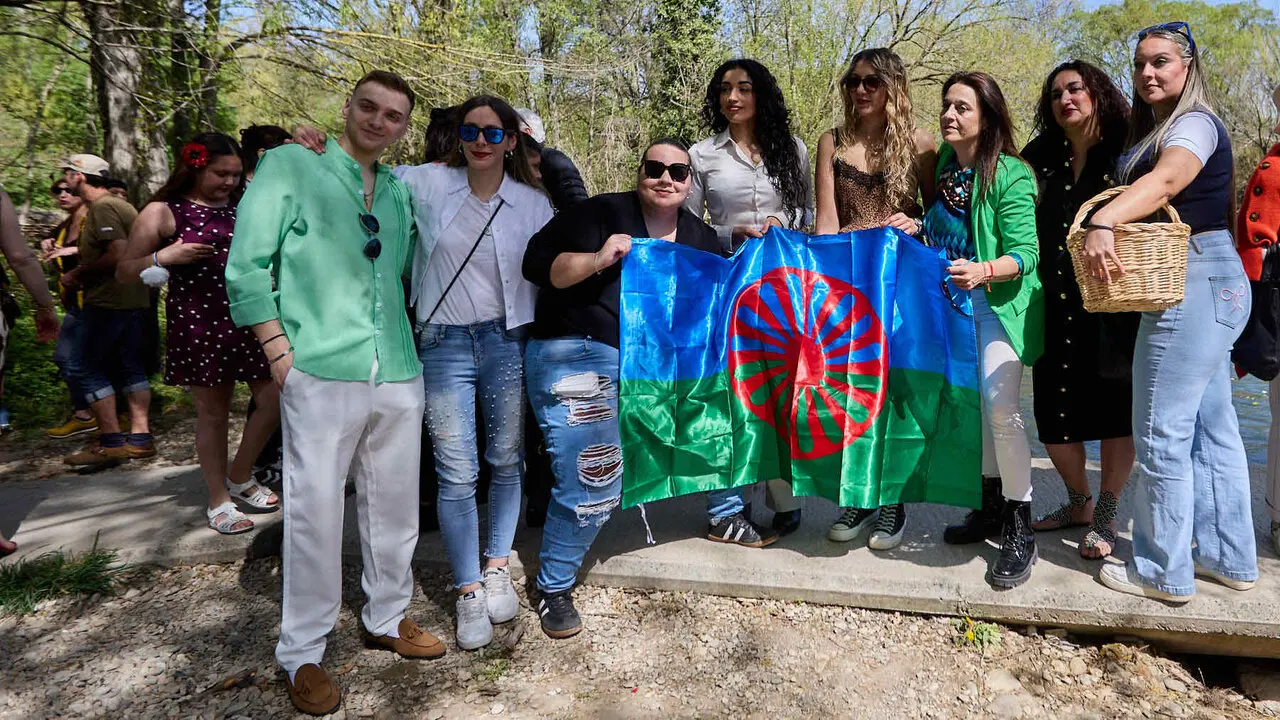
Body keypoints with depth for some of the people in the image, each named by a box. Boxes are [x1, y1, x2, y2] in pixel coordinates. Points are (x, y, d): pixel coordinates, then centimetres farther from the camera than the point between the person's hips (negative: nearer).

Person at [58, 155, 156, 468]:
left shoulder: (101, 208, -12)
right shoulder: (120, 204, 17)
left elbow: (119, 253, -23)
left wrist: (78, 273, -12)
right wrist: (82, 273, 17)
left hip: (108, 302, -9)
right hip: (135, 299, 9)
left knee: (92, 368, -2)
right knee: (132, 368, 9)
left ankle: (111, 441, -3)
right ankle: (139, 437, 10)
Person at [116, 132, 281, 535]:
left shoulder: (244, 203, 10)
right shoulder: (163, 212, -1)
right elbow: (124, 271, 0)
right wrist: (164, 256, -18)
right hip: (199, 325, -4)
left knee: (276, 400, -1)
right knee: (213, 412, 6)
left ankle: (239, 479, 24)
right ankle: (219, 501, 22)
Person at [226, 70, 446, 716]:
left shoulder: (399, 191, 16)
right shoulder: (290, 166, 2)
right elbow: (247, 267, -4)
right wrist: (281, 354, -9)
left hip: (398, 373, 5)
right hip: (321, 372, -5)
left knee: (394, 504, 13)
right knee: (315, 511, 0)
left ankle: (387, 617, 32)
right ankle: (302, 654, 16)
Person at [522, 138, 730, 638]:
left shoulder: (698, 235, 13)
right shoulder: (604, 213, -5)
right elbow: (537, 263, -12)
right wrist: (597, 259, -26)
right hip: (579, 359, -7)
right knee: (592, 487, -12)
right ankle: (553, 588, 11)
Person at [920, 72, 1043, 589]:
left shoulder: (1012, 175, -13)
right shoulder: (943, 164, 8)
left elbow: (1025, 252, -19)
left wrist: (984, 270, -37)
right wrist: (914, 229, 2)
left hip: (999, 303, -7)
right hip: (951, 301, 7)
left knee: (1000, 408, -16)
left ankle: (1020, 532, -3)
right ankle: (991, 506, 27)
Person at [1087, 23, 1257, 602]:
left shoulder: (1196, 123, -11)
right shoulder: (1150, 132, 21)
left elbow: (1163, 183, -31)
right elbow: (1140, 191, 16)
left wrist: (1103, 223, -46)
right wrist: (1101, 224, -3)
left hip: (1196, 284, -10)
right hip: (1204, 289, 10)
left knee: (1161, 433, -5)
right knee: (1211, 427, 15)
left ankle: (1163, 573, 7)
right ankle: (1229, 558, 26)